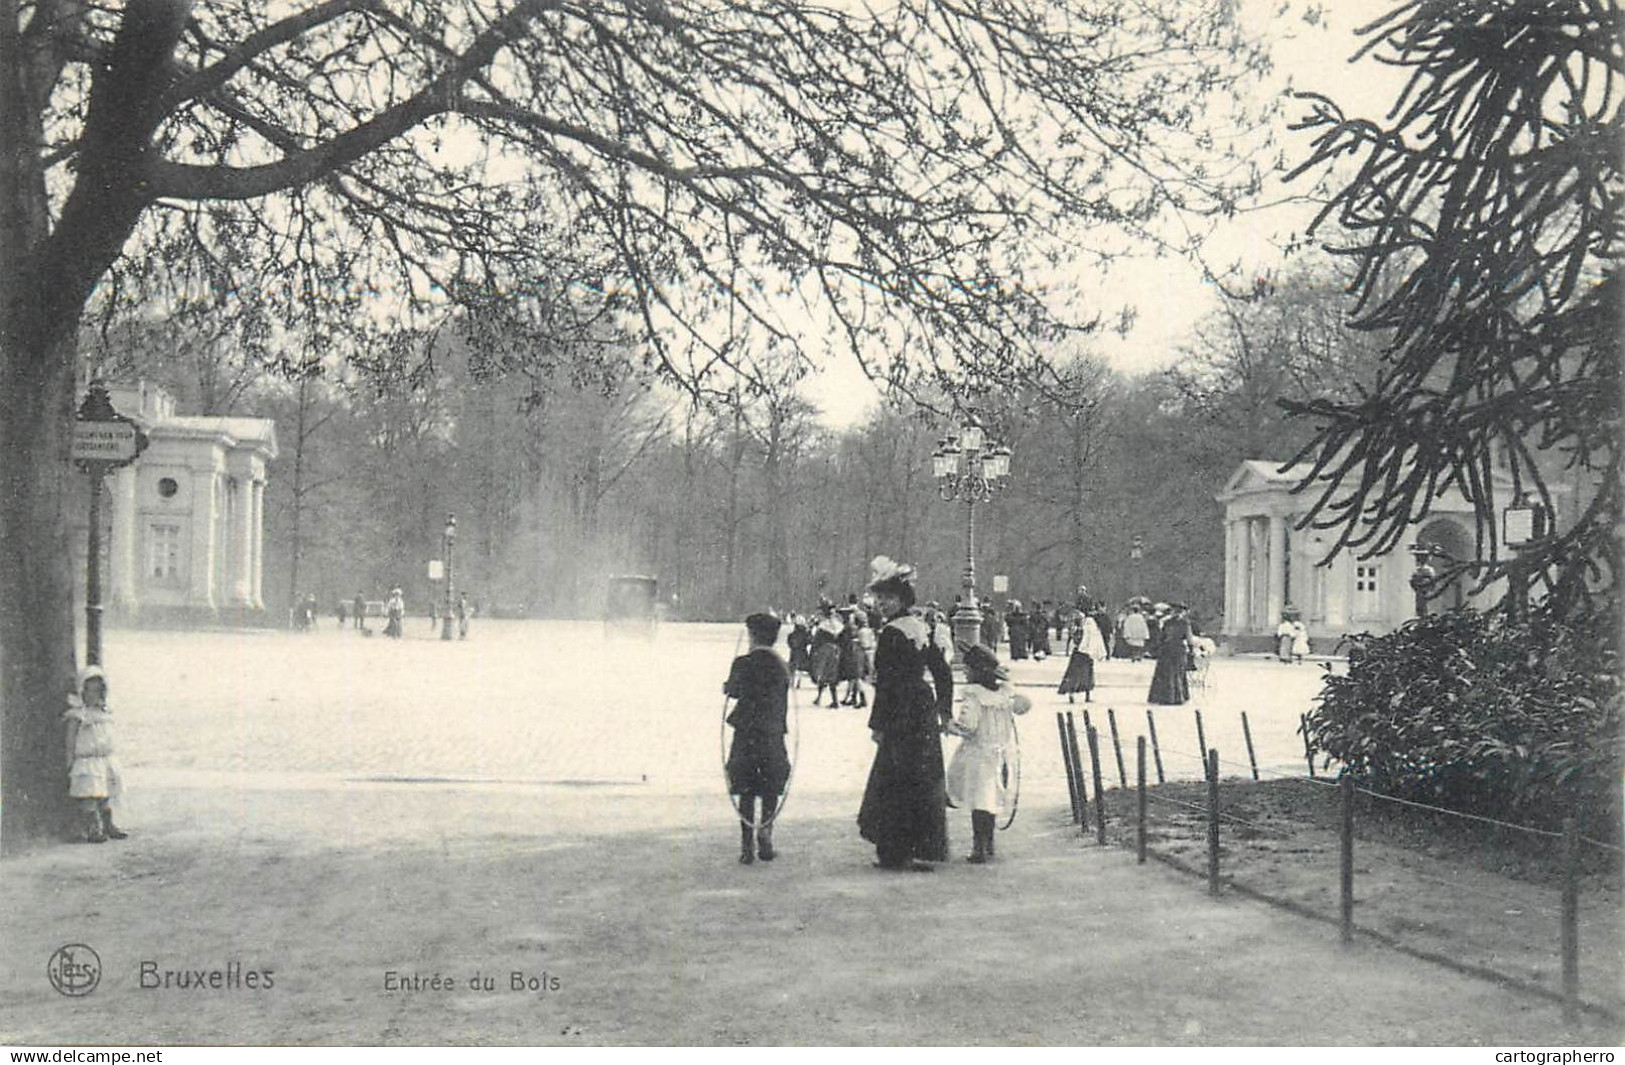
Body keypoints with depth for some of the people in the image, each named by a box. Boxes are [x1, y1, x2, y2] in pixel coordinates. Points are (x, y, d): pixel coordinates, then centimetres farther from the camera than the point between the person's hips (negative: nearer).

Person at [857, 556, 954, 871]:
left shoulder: (891, 633, -14)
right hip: (926, 712, 8)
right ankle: (925, 848, 18)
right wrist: (945, 710, 20)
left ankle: (897, 853, 3)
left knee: (894, 783, 0)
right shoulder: (922, 628, 10)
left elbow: (886, 683, -16)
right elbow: (943, 671, 14)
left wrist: (877, 724, -13)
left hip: (901, 718, -8)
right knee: (925, 781, 12)